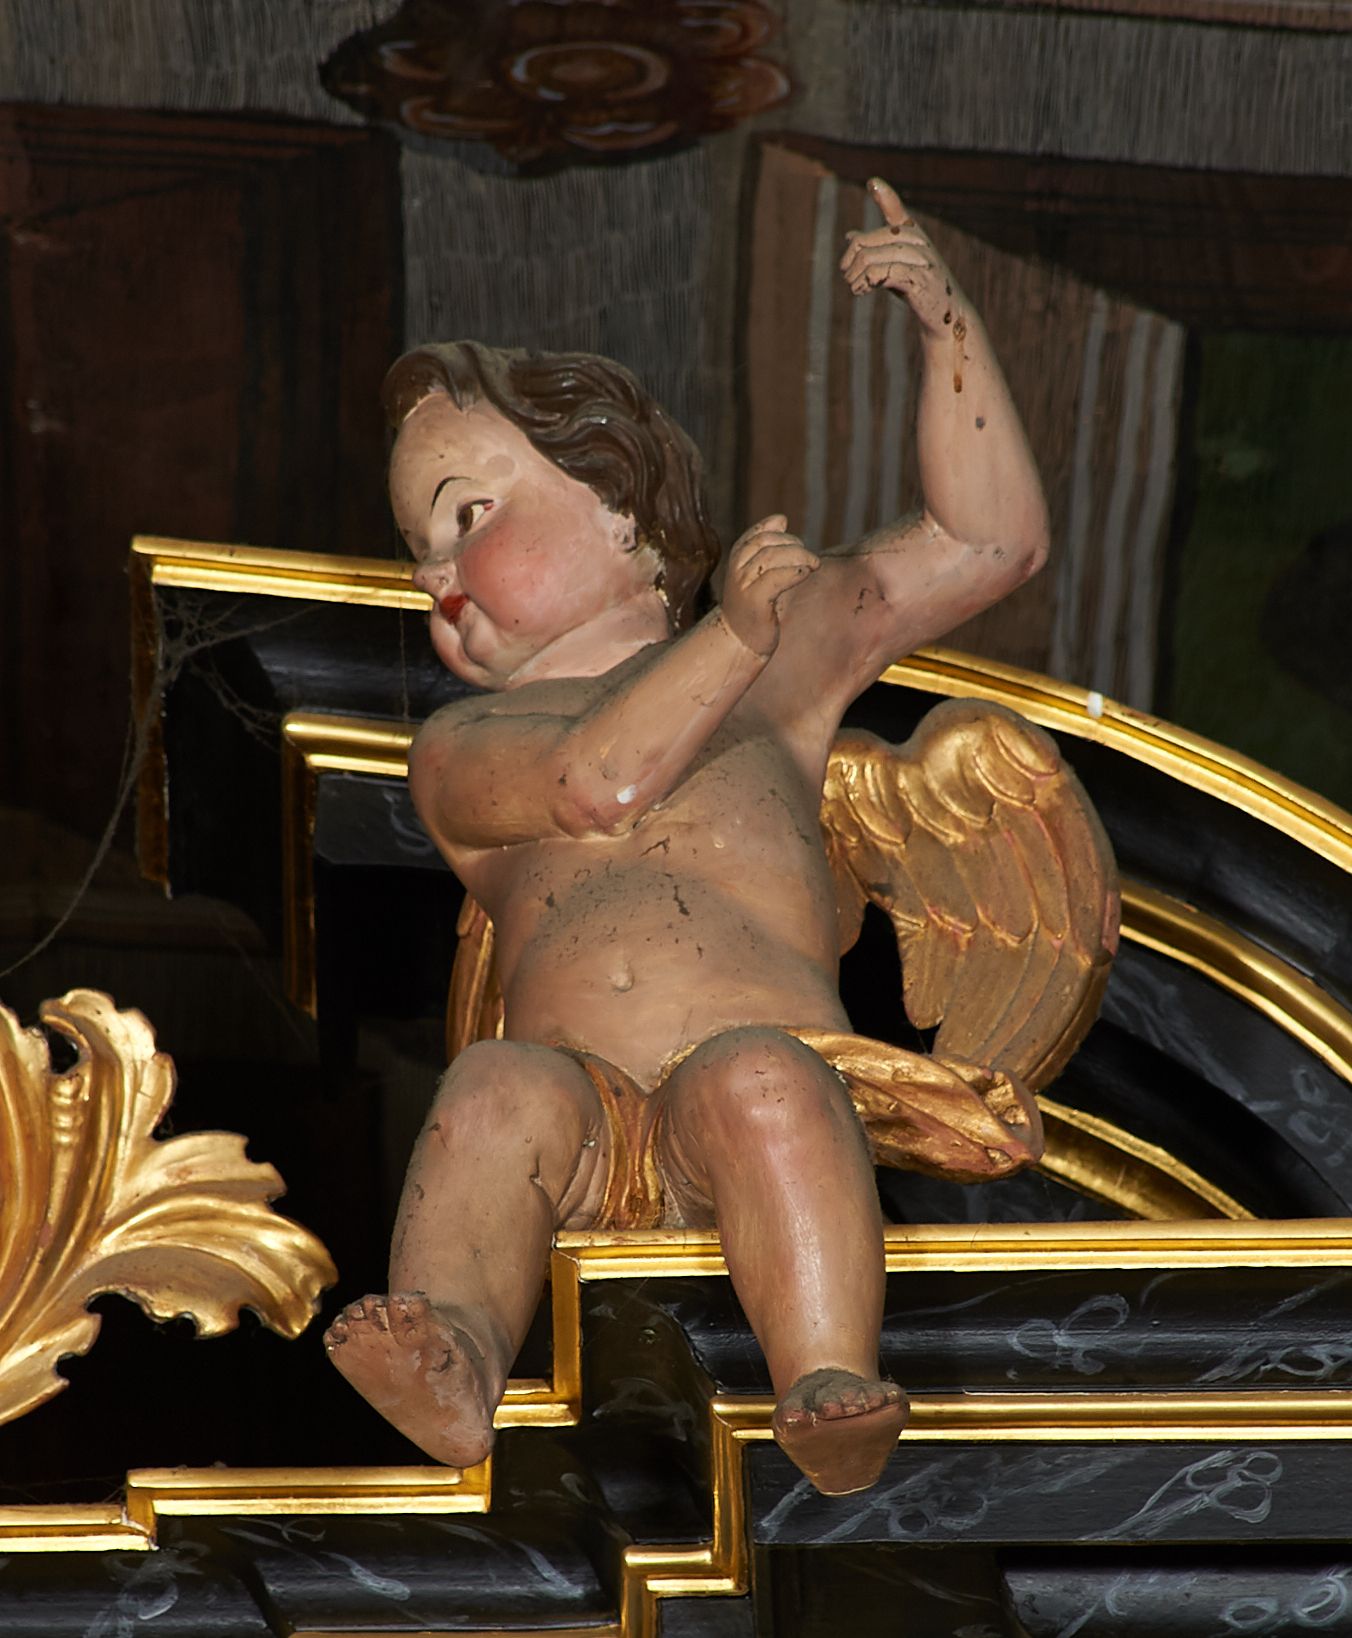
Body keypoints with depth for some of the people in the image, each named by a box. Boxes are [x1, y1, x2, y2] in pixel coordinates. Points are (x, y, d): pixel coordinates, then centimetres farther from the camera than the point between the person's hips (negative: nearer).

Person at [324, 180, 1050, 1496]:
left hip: (762, 1060, 0)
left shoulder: (785, 658, 29)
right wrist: (735, 633, -9)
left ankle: (830, 1394, -49)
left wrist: (946, 323, 18)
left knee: (758, 1083, -34)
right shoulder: (461, 747, 23)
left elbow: (993, 542, 24)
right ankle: (451, 1361, -54)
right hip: (586, 1113, 1)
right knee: (496, 1089, -32)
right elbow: (595, 780, -1)